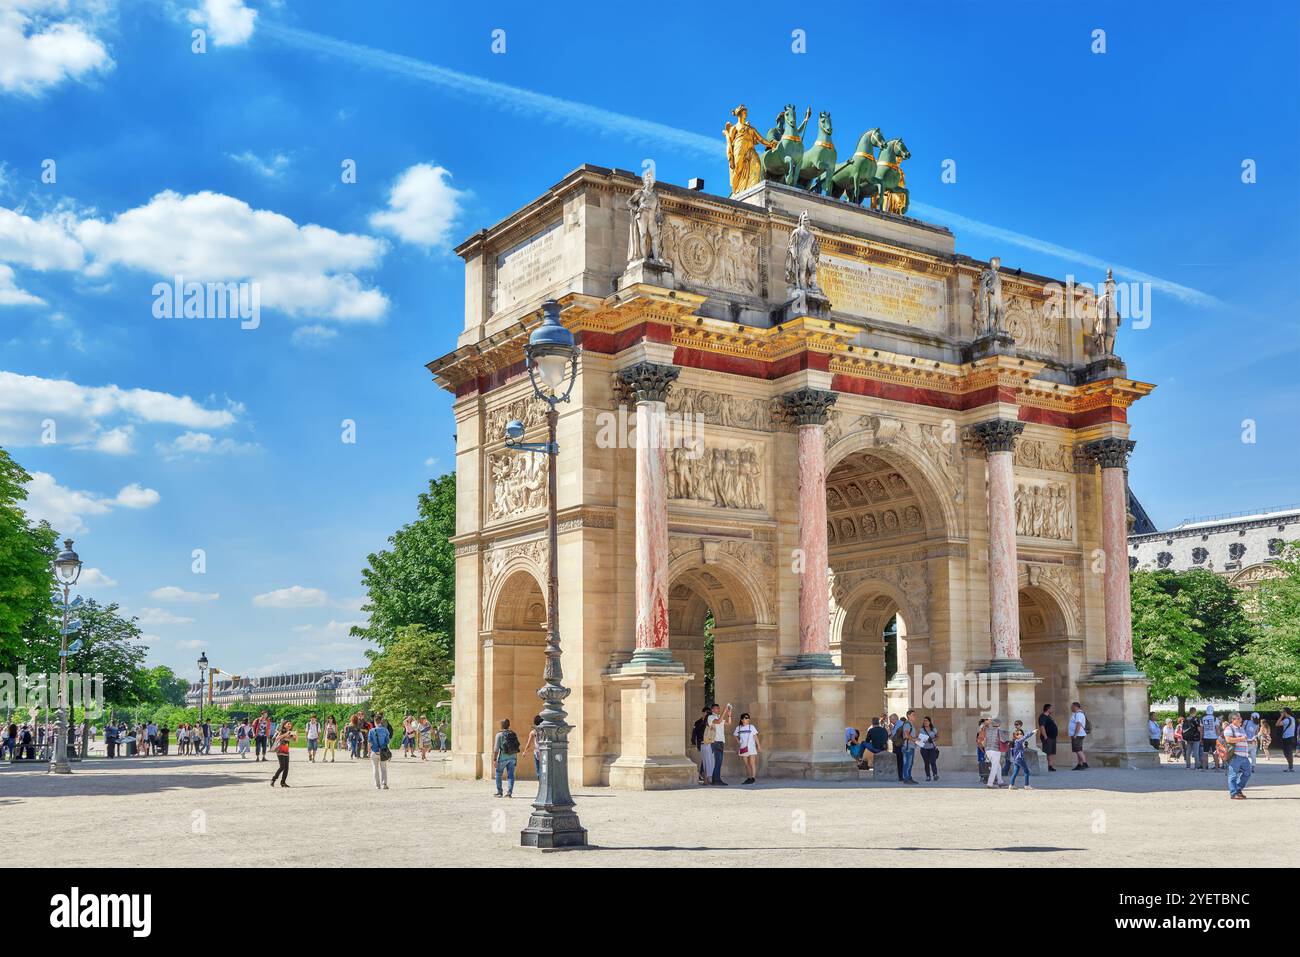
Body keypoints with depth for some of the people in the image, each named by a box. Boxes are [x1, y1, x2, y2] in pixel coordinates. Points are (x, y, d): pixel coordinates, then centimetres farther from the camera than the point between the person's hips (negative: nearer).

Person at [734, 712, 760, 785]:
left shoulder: (751, 727, -1)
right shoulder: (738, 728, 5)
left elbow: (755, 737, 2)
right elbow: (736, 737, 19)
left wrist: (758, 746, -1)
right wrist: (738, 743, 4)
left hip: (751, 747, -3)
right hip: (743, 748, 3)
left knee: (752, 763, -8)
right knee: (746, 764, 7)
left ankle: (753, 778, -10)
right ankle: (749, 778, 13)